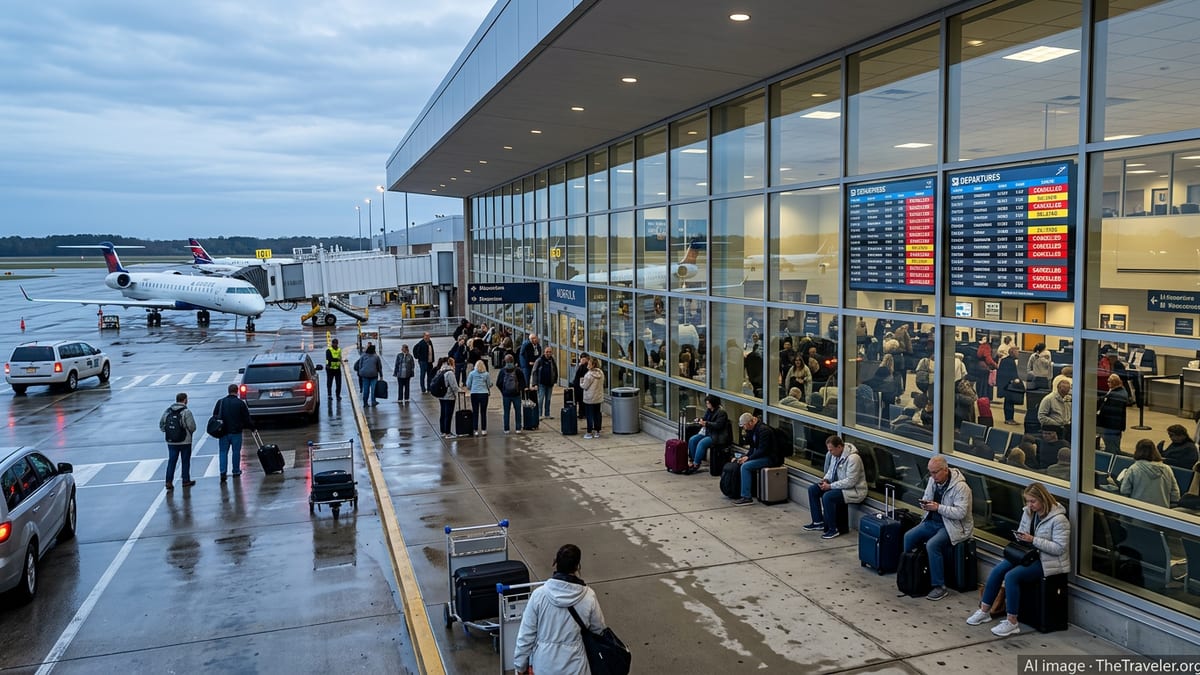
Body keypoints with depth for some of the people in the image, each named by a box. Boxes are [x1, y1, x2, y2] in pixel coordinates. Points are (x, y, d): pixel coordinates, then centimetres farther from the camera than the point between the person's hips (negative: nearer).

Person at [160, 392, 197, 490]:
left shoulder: (167, 411, 2)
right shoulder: (186, 412, -14)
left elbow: (161, 424, 6)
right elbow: (192, 427, -17)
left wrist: (167, 432, 17)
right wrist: (189, 432, 5)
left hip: (171, 441, 4)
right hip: (185, 441, -4)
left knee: (171, 461, 8)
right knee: (185, 461, 8)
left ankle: (169, 481, 1)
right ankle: (186, 480, 16)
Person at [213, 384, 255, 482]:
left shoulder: (220, 402, 2)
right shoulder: (241, 403, -7)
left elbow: (214, 416, 9)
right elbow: (247, 418, -3)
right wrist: (252, 427, 9)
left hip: (223, 432, 2)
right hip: (236, 432, -2)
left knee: (223, 452, 6)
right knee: (236, 452, 9)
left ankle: (223, 471, -7)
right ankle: (236, 471, 16)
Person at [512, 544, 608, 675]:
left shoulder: (539, 594, -16)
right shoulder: (588, 597, -14)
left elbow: (526, 634, -9)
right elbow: (598, 629, 1)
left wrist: (520, 664, 3)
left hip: (544, 664, 0)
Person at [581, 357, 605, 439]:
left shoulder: (589, 375, -20)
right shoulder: (601, 373, 1)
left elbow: (584, 386, -15)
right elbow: (602, 384, 8)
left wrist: (581, 382, 4)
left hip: (589, 399, -6)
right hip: (599, 398, 6)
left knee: (590, 415, 2)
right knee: (597, 414, 13)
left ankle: (589, 433, 5)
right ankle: (597, 432, 18)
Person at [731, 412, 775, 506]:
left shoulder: (763, 430, -20)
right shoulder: (753, 430, 10)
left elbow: (762, 450, -25)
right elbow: (753, 449, 13)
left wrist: (748, 457, -20)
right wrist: (744, 456, -2)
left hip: (769, 458, -10)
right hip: (760, 455, 10)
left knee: (745, 466, -24)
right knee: (739, 462, 8)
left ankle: (746, 497, -23)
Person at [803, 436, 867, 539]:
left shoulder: (853, 458, -27)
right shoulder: (835, 454, 1)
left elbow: (850, 482, -28)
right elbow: (831, 470, 17)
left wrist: (830, 486, -26)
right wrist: (826, 479, -5)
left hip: (854, 490, -10)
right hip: (839, 485, 10)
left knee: (827, 496, -31)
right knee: (812, 489, 1)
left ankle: (833, 530, -16)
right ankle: (818, 522, 10)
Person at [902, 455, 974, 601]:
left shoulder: (960, 487, -19)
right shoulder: (933, 480, 4)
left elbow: (960, 513, -25)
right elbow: (925, 498, 17)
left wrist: (938, 507, -28)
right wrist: (925, 505, -7)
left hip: (953, 526, -8)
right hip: (933, 521, 8)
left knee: (932, 544, -29)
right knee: (908, 536, -8)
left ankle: (940, 587, -19)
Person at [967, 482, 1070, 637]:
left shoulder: (1058, 519, -18)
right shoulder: (1028, 512, 5)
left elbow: (1059, 548, -22)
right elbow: (1021, 532, 19)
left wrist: (1033, 540, -27)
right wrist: (1020, 537, -6)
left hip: (1048, 560, -8)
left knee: (1011, 576, -26)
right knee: (998, 569, -13)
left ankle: (1012, 623, -15)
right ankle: (984, 611, -3)